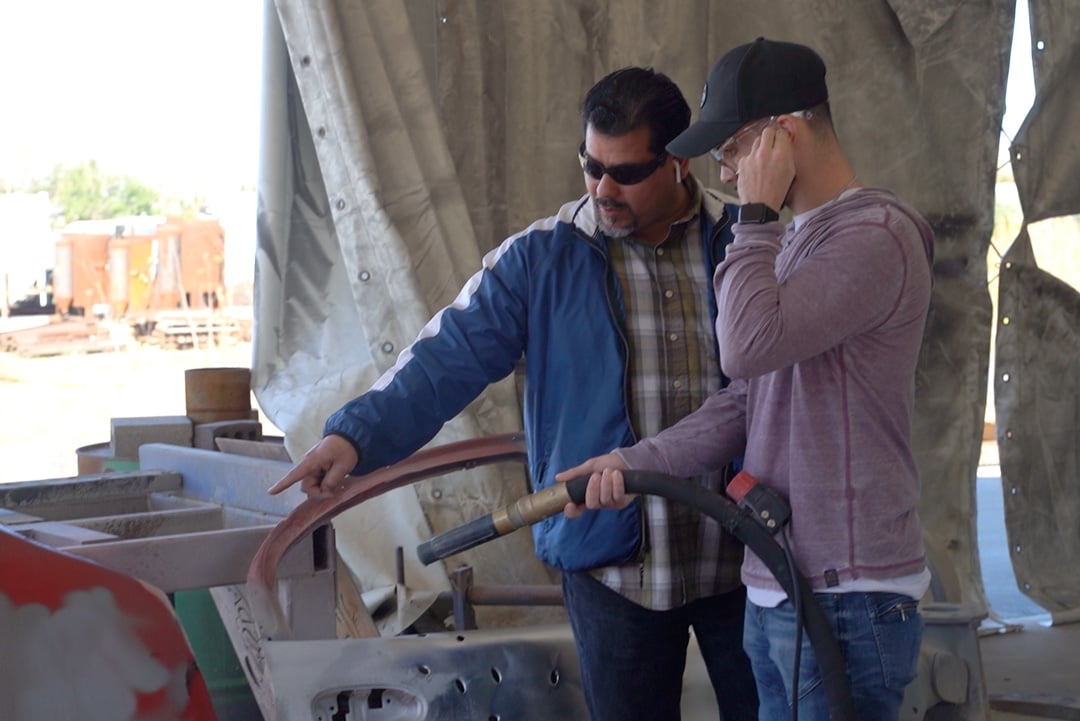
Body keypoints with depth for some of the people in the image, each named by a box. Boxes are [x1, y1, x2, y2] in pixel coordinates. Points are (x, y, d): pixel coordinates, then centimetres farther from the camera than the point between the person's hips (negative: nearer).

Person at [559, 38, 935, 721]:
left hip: (846, 595, -9)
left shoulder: (876, 236, -14)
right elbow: (744, 402, 13)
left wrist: (757, 213, -13)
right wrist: (637, 462, 0)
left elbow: (749, 346, -25)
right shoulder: (793, 241, 16)